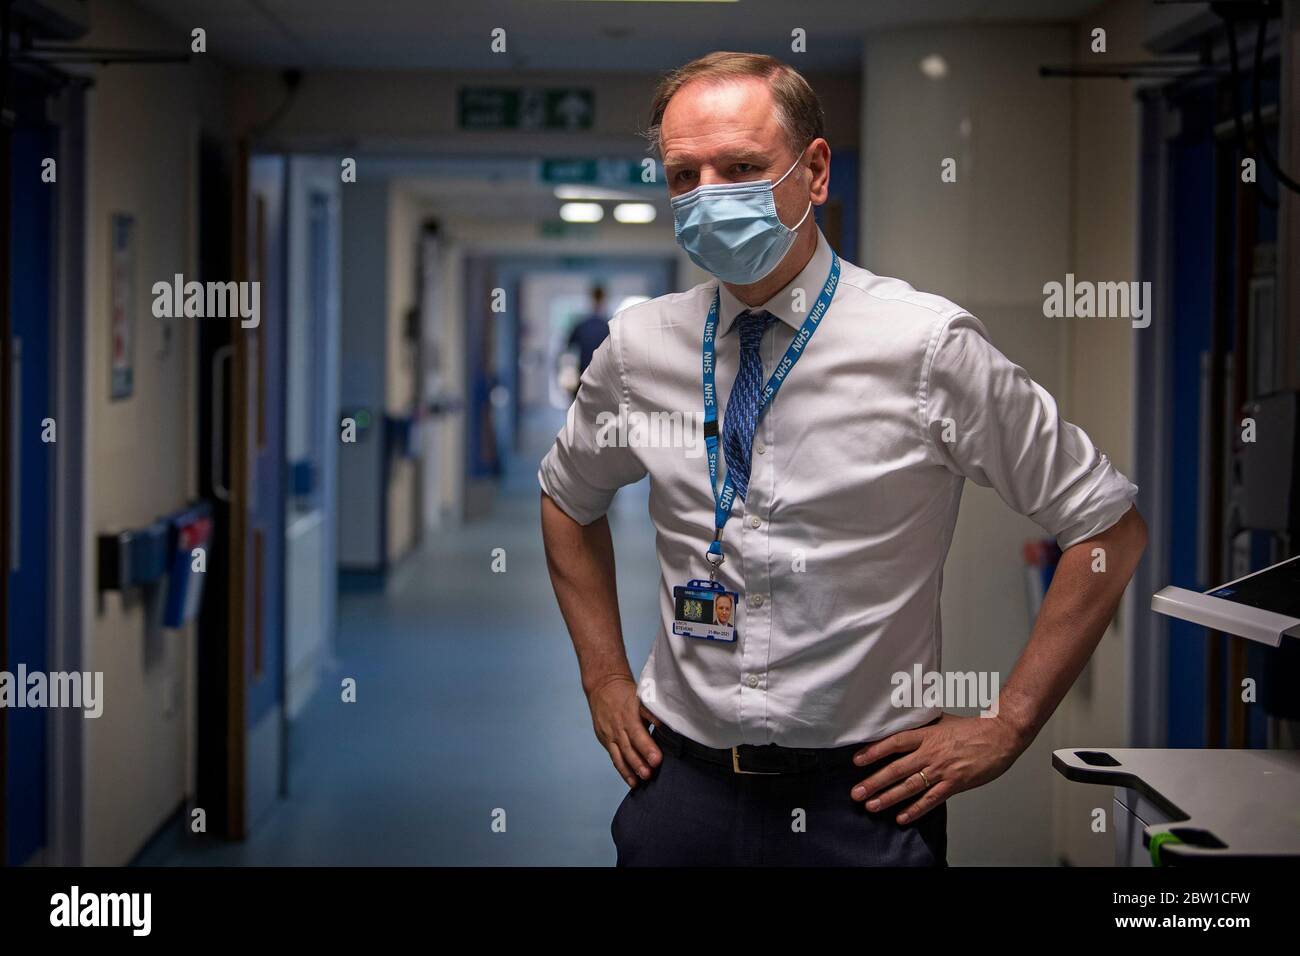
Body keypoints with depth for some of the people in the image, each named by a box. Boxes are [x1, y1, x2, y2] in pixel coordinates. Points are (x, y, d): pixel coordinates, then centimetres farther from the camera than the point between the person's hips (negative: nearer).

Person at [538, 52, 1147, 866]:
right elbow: (569, 500, 20)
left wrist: (1006, 727, -7)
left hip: (862, 800, -3)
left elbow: (1111, 528, -6)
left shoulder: (925, 346, -11)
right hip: (679, 783, 3)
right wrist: (605, 680, 11)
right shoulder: (638, 347, 0)